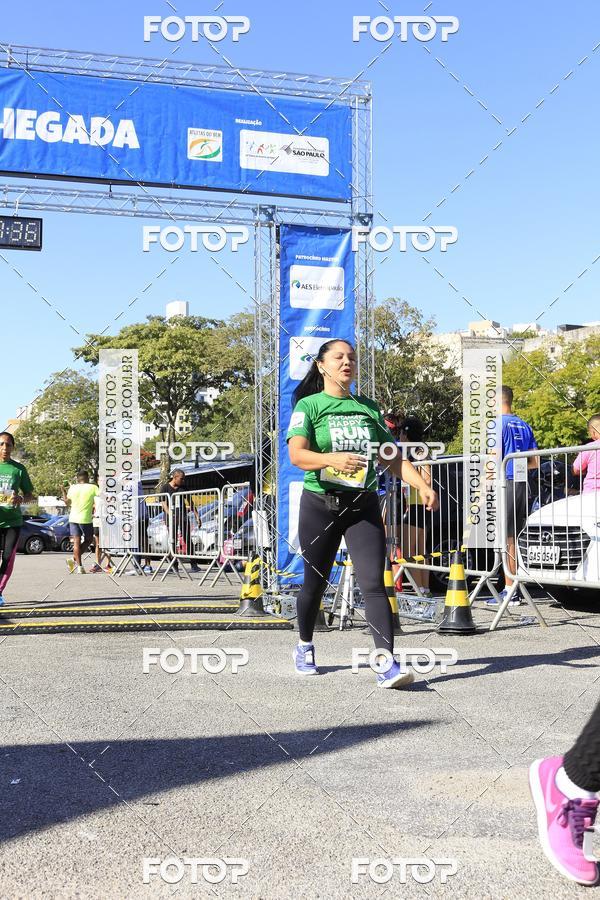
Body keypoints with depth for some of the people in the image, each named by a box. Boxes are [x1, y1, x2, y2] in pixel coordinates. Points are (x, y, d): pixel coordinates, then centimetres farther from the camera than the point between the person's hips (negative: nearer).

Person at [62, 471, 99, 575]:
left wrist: (63, 490, 23)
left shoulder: (72, 488, 3)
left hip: (73, 518, 3)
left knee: (77, 542, 5)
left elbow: (67, 502, 12)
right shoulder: (93, 488, -5)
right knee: (88, 540, 14)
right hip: (85, 519, -3)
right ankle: (74, 559, -1)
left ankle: (79, 566, -1)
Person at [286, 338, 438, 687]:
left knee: (374, 583, -10)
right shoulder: (309, 405, -2)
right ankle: (305, 647, 34)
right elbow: (296, 454, -18)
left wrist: (422, 485, 0)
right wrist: (332, 459, -36)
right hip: (320, 504, -2)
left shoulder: (369, 408, 12)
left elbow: (393, 456, 14)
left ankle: (387, 663, -15)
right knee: (315, 582, 10)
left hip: (363, 505, 3)